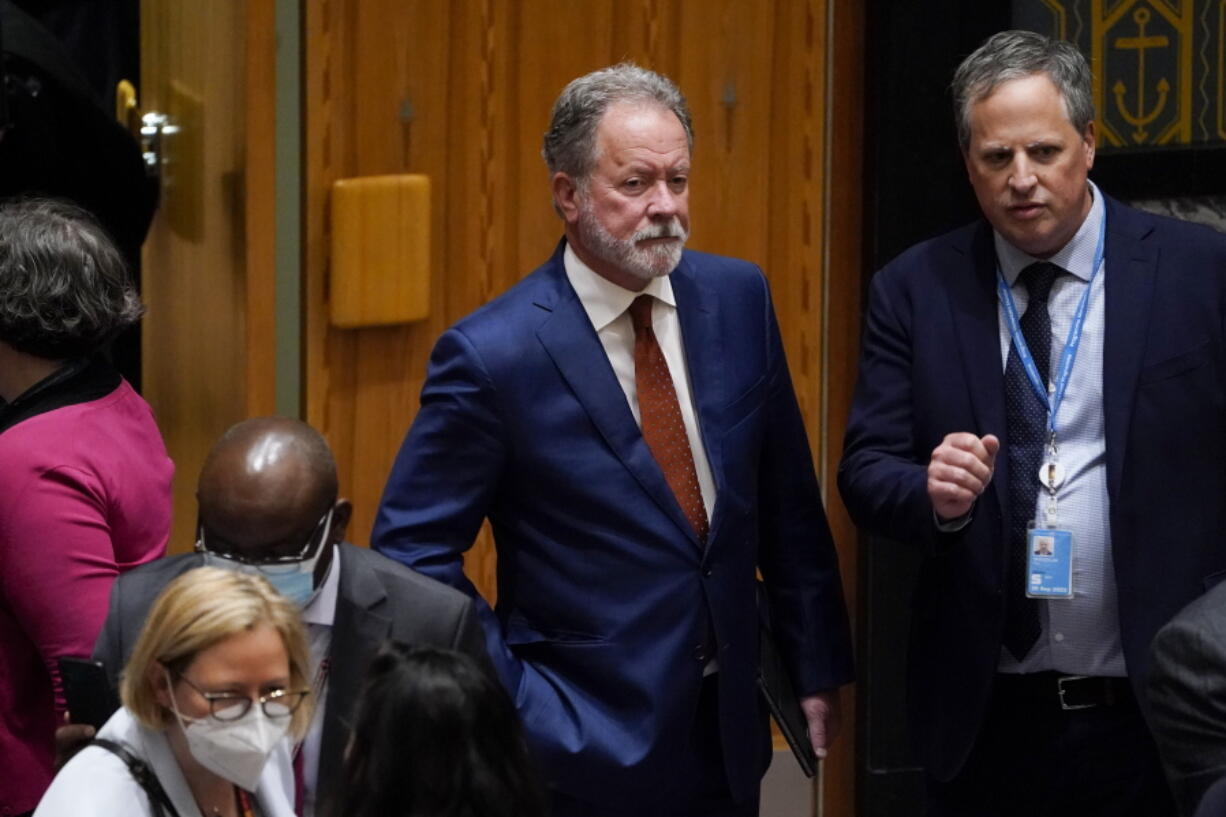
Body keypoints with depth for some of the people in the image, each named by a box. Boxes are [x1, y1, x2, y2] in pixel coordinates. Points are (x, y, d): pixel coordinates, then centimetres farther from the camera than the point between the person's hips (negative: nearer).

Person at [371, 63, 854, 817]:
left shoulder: (737, 299, 1)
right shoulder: (493, 356, -15)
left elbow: (788, 506, 9)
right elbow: (412, 551, -10)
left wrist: (816, 667, 9)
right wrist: (516, 710, -13)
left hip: (728, 734, 5)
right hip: (589, 755, -5)